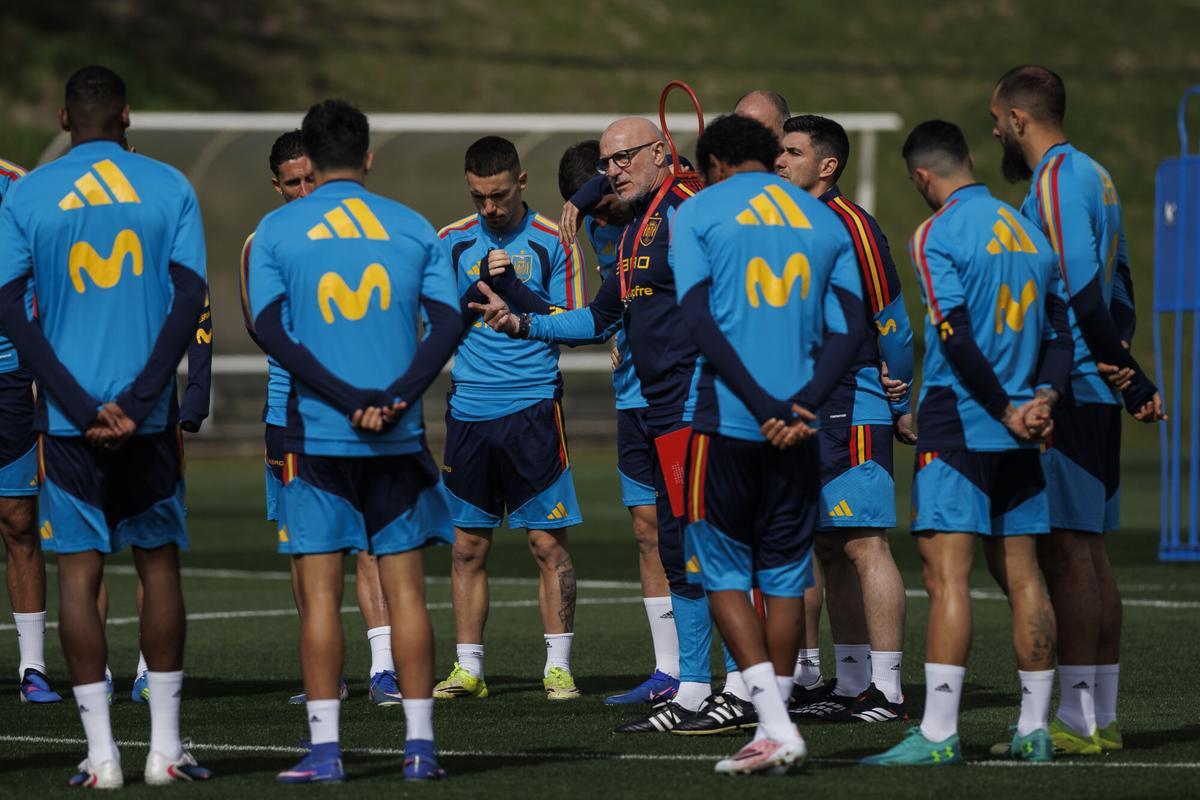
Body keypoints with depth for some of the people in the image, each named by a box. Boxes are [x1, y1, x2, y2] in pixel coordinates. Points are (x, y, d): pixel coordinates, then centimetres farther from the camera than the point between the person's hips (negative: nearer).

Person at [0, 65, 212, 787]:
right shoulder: (169, 188, 3)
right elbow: (190, 300, -4)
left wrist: (81, 407, -7)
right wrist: (137, 400, -8)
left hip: (69, 417, -1)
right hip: (150, 414, 1)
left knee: (80, 570, 1)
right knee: (159, 565, 10)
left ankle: (102, 754, -2)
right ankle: (165, 747, 10)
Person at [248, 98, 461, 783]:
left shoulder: (277, 231, 2)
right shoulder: (414, 229, 7)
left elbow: (271, 330, -7)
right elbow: (448, 323, -3)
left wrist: (347, 399, -11)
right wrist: (392, 402, -11)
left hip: (317, 436, -1)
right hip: (400, 439, 2)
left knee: (321, 592, 0)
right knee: (406, 588, 5)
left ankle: (326, 748, -2)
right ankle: (420, 744, 4)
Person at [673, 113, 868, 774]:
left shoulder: (698, 213, 2)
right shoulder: (824, 222, 14)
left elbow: (699, 320, -10)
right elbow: (849, 328, 4)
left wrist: (764, 406, -11)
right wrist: (802, 404, -6)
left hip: (726, 421, -4)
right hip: (798, 427, 4)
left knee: (723, 572, 4)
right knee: (785, 574, 11)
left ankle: (776, 724, -10)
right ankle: (774, 735, 12)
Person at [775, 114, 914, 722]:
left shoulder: (850, 223, -11)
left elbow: (892, 323, -9)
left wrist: (901, 408, -5)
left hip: (853, 413, -9)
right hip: (804, 414, 9)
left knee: (864, 545, -9)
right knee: (830, 550, 10)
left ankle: (886, 690, -9)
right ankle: (851, 685, 16)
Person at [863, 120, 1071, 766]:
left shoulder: (938, 234, -9)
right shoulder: (1028, 232, 14)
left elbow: (957, 337, -17)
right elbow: (1058, 330, 12)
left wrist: (1006, 411, -10)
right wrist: (1044, 395, -1)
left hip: (958, 422, -7)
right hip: (1017, 441, 7)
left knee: (946, 571, -10)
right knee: (1020, 576, 10)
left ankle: (938, 733, -15)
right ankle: (1035, 729, 13)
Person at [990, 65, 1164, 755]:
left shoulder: (1057, 179, -12)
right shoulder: (1094, 175, 18)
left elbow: (1081, 288, -20)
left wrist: (1126, 373, -21)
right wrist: (1122, 368, 16)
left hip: (1066, 388, -10)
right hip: (1094, 393, 10)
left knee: (1065, 548, -9)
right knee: (1089, 548, 11)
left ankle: (1078, 720, -9)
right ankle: (1102, 717, 13)